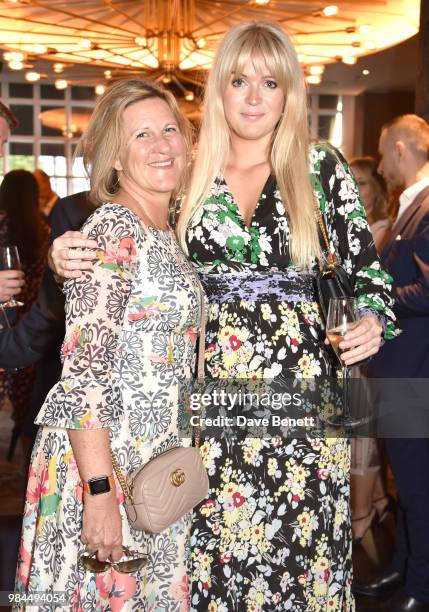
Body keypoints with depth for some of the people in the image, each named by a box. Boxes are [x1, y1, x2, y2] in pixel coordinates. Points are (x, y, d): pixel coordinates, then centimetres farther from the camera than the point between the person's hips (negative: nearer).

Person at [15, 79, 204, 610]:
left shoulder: (162, 233, 11)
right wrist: (100, 492, -22)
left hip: (156, 460, 8)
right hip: (104, 462, -8)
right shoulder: (113, 230, -15)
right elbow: (83, 371, -20)